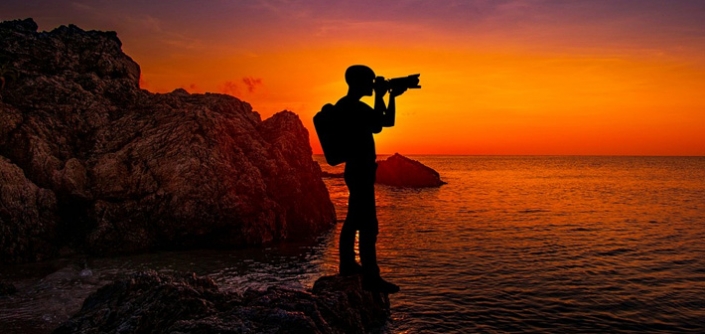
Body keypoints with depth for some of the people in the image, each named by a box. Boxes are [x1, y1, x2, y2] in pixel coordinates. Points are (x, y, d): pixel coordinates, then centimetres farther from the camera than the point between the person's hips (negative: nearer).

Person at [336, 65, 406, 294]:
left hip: (357, 169, 11)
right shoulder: (354, 107, -16)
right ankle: (371, 277, -8)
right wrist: (381, 96, -8)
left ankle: (348, 264, 30)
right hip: (361, 170, -11)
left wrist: (390, 97, 14)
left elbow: (377, 124, 19)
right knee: (368, 225, -10)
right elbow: (386, 122, -20)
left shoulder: (346, 106, 15)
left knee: (354, 219, 19)